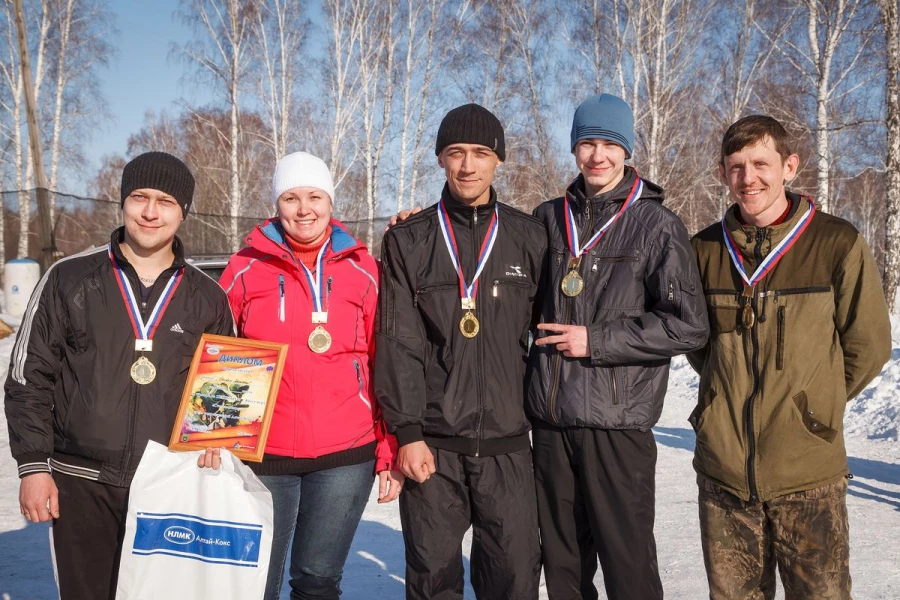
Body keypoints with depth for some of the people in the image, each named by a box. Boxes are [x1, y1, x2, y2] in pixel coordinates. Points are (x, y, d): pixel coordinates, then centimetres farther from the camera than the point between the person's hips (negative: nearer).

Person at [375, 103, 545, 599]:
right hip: (432, 444, 0)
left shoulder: (529, 237, 6)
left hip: (506, 443, 1)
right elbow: (399, 343, -2)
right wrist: (407, 431, -8)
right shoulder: (408, 241, 3)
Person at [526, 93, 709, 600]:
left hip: (618, 424, -4)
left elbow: (689, 326, -8)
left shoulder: (657, 225, -3)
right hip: (551, 421, 4)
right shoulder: (549, 219, 9)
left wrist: (596, 341, -12)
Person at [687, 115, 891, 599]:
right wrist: (736, 394, 11)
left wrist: (817, 404, 8)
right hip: (723, 468, 3)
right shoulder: (705, 249, 3)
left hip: (807, 472, -3)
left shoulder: (837, 244, -6)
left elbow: (868, 345, 3)